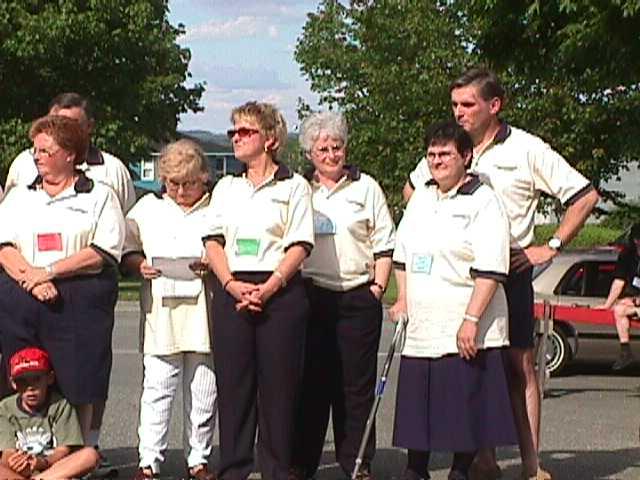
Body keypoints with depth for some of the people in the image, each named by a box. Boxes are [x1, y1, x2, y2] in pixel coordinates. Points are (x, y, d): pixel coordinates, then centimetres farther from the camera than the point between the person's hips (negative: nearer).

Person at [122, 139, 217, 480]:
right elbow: (126, 253, 14)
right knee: (157, 388, -3)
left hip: (204, 314, 0)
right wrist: (140, 265, -7)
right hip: (161, 314, 0)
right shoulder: (147, 208, 13)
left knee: (203, 393, 5)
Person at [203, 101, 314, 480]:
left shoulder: (294, 186, 4)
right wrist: (232, 285, -8)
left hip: (281, 294, -4)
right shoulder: (226, 187, 17)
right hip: (231, 294, 4)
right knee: (233, 382, 3)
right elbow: (213, 240, 9)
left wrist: (268, 288, -15)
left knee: (278, 384, -2)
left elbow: (300, 246, -4)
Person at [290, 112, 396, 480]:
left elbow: (384, 245, 7)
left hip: (357, 298, -1)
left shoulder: (366, 187, 9)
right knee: (310, 382, 3)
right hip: (310, 295, 1)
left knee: (356, 384, 1)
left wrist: (378, 287, -2)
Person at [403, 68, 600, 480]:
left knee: (520, 364, -2)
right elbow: (412, 189, 25)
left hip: (511, 270, -3)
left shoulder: (527, 149, -5)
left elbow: (585, 196, -3)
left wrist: (551, 247, -6)